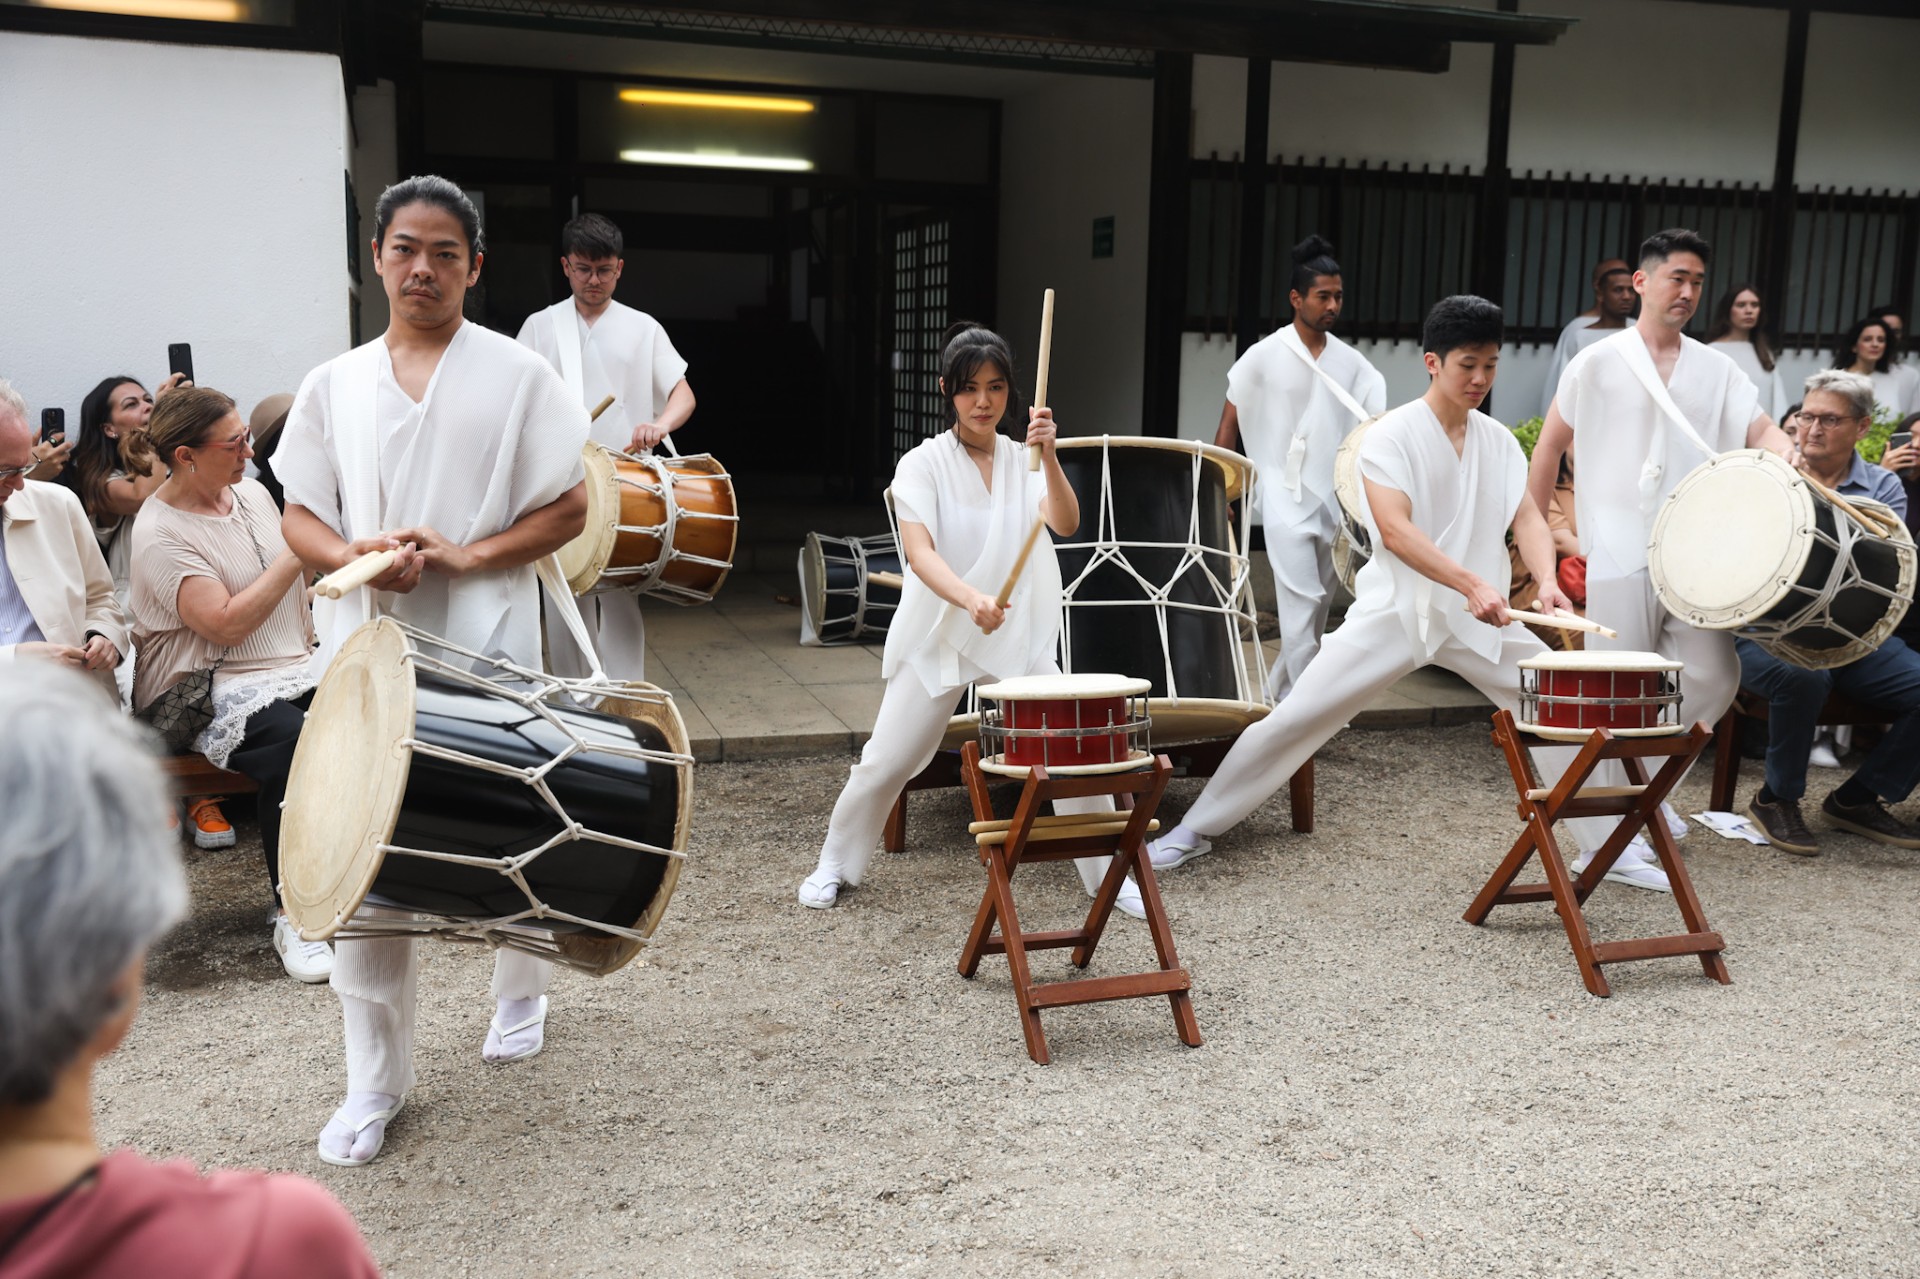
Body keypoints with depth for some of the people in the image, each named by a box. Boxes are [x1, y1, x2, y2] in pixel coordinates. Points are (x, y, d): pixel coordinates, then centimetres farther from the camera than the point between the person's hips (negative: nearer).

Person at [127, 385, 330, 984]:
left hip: (293, 670, 7)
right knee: (296, 743, -37)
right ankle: (292, 917, -22)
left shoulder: (252, 493, 14)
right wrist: (296, 556, -16)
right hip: (210, 693, -7)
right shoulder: (160, 532, -10)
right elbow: (226, 624, -19)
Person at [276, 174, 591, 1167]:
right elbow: (298, 518, 10)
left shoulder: (518, 374, 1)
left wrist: (466, 554, -15)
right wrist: (355, 556, -12)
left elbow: (568, 511, -1)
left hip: (486, 650, -2)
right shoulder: (334, 385, 9)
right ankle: (375, 1079, 14)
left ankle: (520, 991, 41)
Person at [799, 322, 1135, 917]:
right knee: (887, 759, 0)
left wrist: (1048, 456, -31)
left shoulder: (1024, 460, 3)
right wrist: (971, 598, -41)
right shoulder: (923, 463, -7)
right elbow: (919, 554, -22)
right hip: (939, 635, -2)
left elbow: (1065, 523, -15)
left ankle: (1111, 875, 13)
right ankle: (834, 865, 24)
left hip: (1020, 634, 2)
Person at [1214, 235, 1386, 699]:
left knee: (1318, 605, 11)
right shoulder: (1265, 356, -3)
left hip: (1334, 499, 5)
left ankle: (1278, 692, 26)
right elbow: (1230, 422, 1)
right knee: (1303, 601, -12)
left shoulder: (1351, 362, 7)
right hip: (1286, 498, -5)